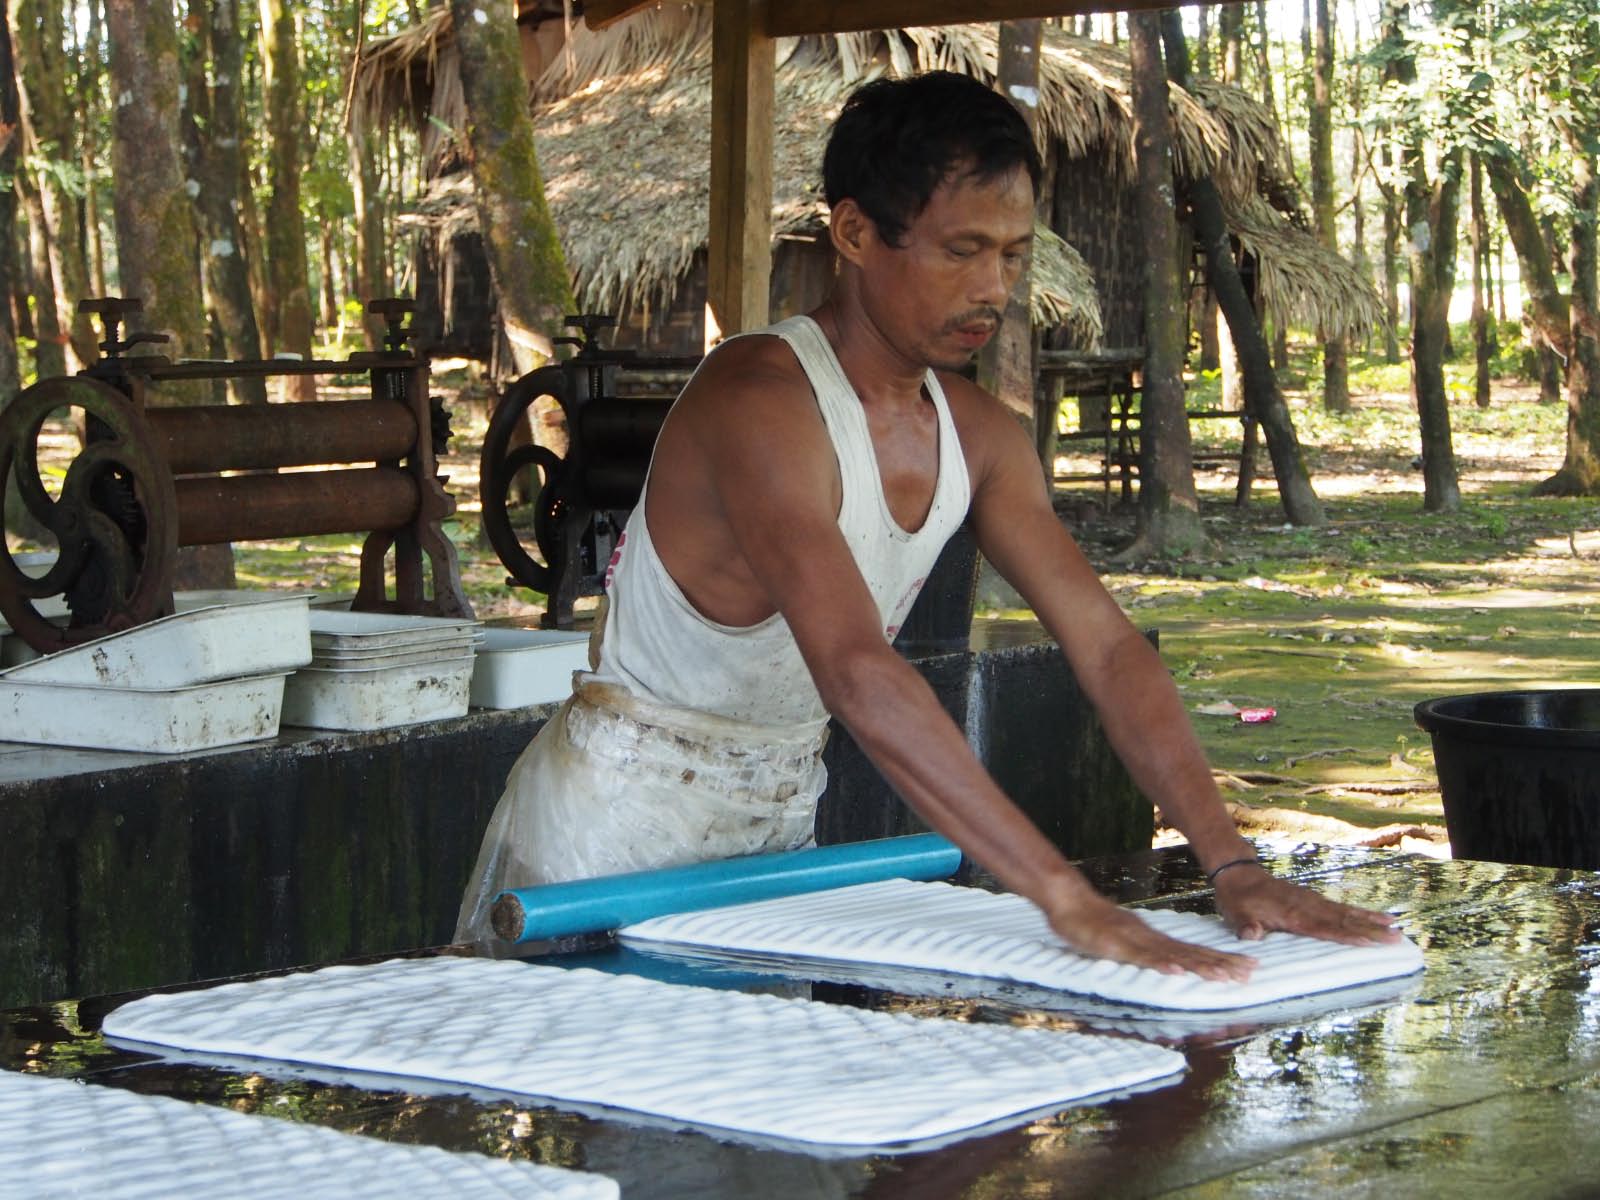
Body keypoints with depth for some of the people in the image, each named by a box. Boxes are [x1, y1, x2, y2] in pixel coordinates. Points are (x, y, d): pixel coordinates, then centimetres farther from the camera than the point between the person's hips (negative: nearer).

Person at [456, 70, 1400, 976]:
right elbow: (856, 670, -39)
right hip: (615, 833, -7)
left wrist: (1233, 865, -17)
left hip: (779, 829, 7)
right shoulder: (758, 401, -27)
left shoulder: (977, 436, 1)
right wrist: (1067, 899, -45)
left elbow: (1108, 646, -3)